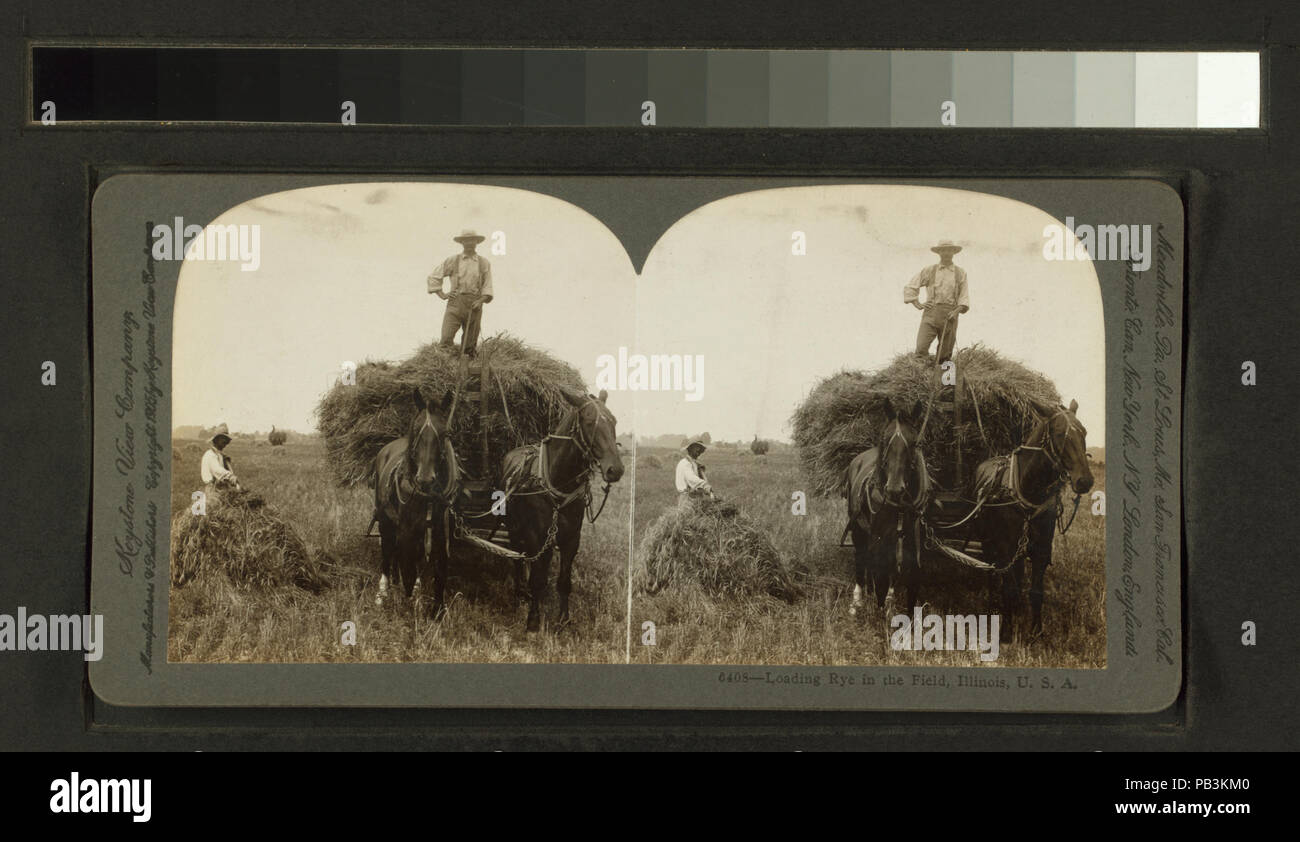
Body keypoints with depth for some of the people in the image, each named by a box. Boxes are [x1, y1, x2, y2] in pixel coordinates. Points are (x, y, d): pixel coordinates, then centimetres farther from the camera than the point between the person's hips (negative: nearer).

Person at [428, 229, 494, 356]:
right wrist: (442, 295, 2)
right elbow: (433, 276, 12)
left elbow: (487, 287, 9)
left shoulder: (484, 263, 11)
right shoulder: (452, 261, 9)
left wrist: (481, 300, -8)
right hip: (455, 303, -1)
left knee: (469, 345, 1)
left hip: (474, 304, 1)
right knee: (446, 339, -15)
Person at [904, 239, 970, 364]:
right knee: (921, 349, -16)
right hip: (931, 314, -1)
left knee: (945, 354, 1)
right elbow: (910, 288, 13)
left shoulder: (960, 273, 11)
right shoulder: (929, 271, 10)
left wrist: (957, 310, -9)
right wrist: (918, 305, 1)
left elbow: (964, 297, 8)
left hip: (949, 316, 1)